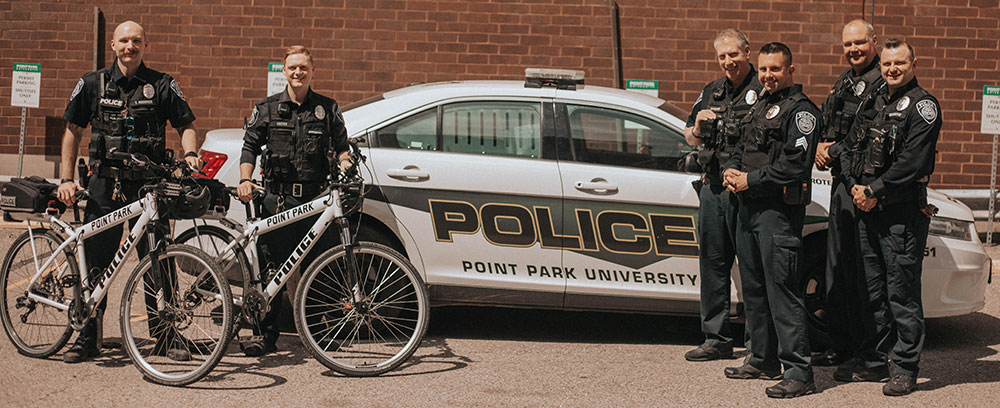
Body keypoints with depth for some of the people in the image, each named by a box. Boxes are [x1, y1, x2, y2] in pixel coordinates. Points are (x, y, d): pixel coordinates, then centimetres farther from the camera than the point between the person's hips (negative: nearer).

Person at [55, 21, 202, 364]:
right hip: (104, 185, 1)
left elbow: (186, 126, 7)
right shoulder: (93, 84, 7)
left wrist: (190, 153, -14)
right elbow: (73, 131, 9)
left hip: (148, 184, -1)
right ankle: (88, 337, 16)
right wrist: (66, 179, 2)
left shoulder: (162, 85, 4)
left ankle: (164, 334, 10)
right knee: (95, 262, 5)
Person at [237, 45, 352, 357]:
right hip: (279, 198, 0)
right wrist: (245, 180, -5)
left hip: (317, 199, 0)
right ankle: (267, 335, 4)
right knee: (272, 268, -3)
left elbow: (341, 147, 15)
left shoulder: (328, 109, 12)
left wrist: (345, 167, -6)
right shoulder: (267, 108, 11)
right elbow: (250, 147, 10)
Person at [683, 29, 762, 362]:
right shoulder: (711, 92, 18)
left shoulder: (764, 90, -3)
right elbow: (690, 138, 25)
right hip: (712, 188, 7)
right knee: (712, 263, 9)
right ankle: (716, 339, 17)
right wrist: (698, 128, 1)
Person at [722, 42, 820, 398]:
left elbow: (796, 163, -18)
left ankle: (798, 372, -7)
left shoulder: (801, 109, -8)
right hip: (748, 208, 9)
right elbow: (741, 149, 25)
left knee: (782, 289, -10)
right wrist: (731, 171, 3)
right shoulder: (760, 107, 20)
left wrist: (751, 180, -14)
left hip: (779, 210, -9)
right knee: (753, 287, 14)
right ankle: (764, 361, 25)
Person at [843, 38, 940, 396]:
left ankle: (905, 368, 5)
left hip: (903, 213, -7)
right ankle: (874, 358, 25)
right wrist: (856, 186, 0)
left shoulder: (922, 105, -5)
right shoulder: (876, 101, 17)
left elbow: (913, 162, -15)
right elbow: (854, 147, 17)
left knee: (902, 292, -4)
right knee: (874, 288, 13)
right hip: (868, 208, 7)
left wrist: (874, 191, -13)